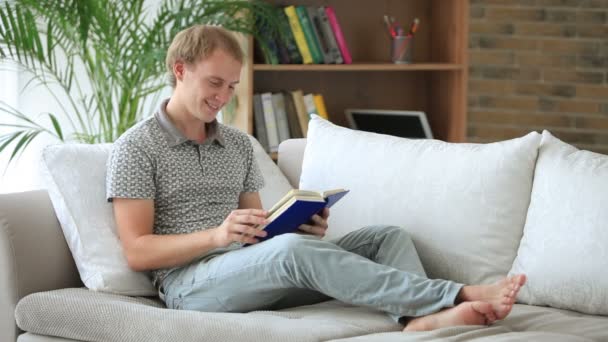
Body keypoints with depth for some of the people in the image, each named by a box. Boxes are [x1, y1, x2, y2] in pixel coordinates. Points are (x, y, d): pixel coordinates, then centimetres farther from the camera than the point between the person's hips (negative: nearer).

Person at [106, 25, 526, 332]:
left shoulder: (239, 144, 19)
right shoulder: (137, 148, 0)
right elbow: (137, 252, -8)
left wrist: (302, 227, -6)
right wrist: (217, 235, -22)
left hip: (254, 273, 7)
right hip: (190, 282, -7)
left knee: (386, 237, -9)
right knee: (292, 249, -36)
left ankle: (424, 318, -45)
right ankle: (458, 294, -41)